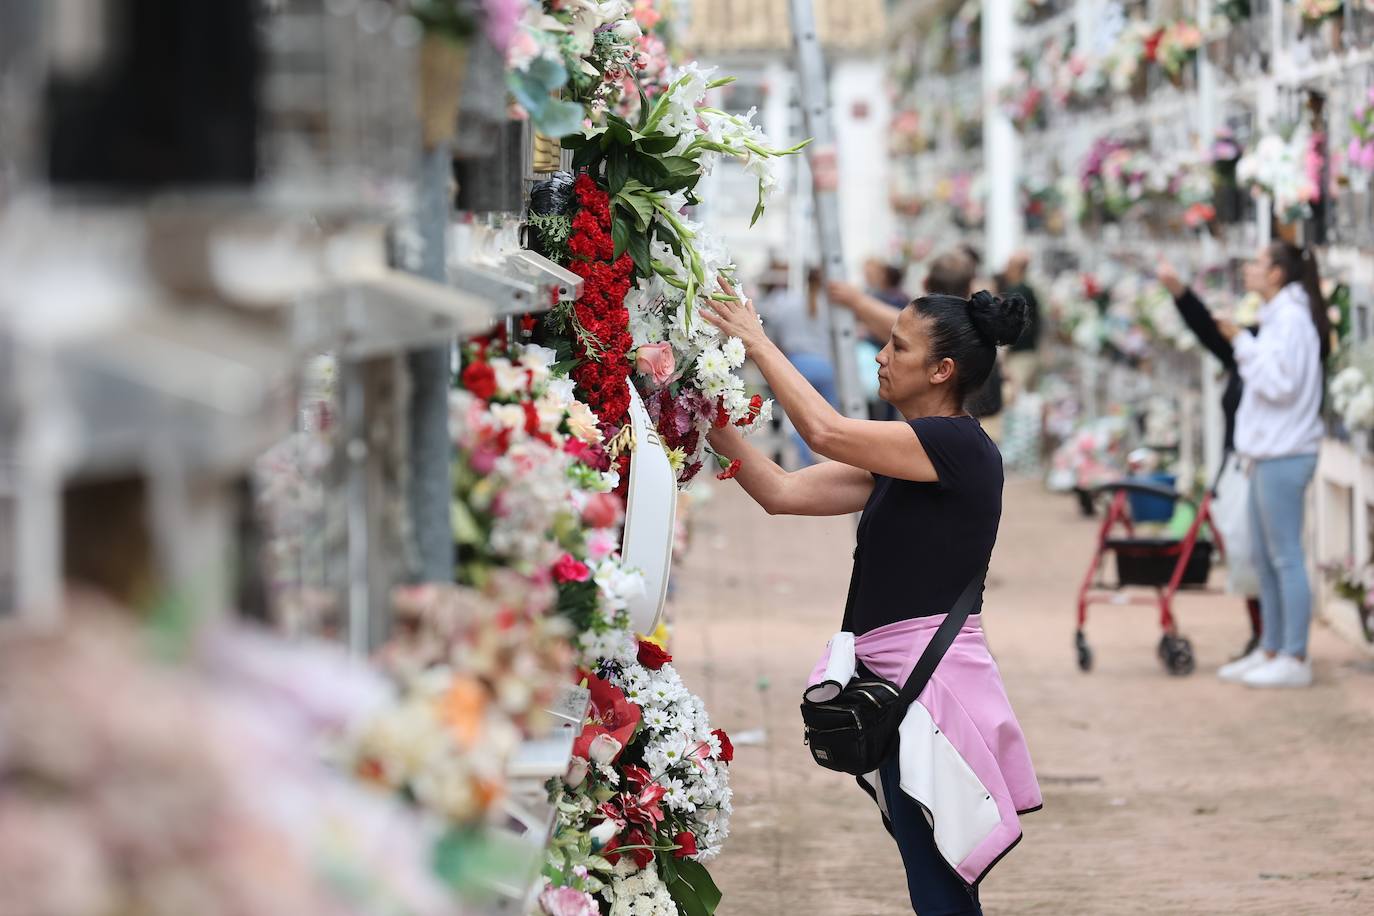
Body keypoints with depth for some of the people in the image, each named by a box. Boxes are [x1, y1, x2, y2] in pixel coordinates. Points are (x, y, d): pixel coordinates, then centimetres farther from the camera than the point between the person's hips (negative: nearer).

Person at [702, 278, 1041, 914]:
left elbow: (826, 432, -22)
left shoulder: (959, 446, -12)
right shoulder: (901, 459, 16)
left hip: (928, 676, -10)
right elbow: (782, 492, 12)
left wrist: (756, 342, -12)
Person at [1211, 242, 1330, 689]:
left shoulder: (1292, 318, -13)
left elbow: (1280, 382, -20)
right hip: (1269, 451, 10)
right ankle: (1270, 650, 21)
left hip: (1285, 455, -10)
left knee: (1285, 556, -7)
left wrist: (1242, 342, -15)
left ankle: (1294, 660, -4)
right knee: (1264, 557, 14)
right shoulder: (1276, 317, 17)